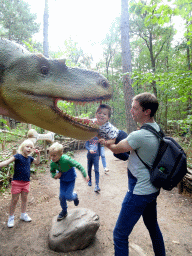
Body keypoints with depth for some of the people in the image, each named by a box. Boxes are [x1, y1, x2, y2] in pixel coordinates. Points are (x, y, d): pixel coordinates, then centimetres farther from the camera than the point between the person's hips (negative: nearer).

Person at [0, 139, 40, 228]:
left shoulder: (30, 158, 4)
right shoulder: (18, 156, -14)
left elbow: (37, 162, 20)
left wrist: (38, 154, 5)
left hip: (26, 182, 5)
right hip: (17, 181, -5)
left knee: (24, 199, 16)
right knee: (14, 200, 6)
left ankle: (23, 215, 34)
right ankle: (11, 217, 25)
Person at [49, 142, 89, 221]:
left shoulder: (66, 160, -36)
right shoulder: (52, 163, -19)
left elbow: (78, 165, -28)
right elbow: (52, 171, 3)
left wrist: (85, 175, -26)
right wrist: (55, 175, -20)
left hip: (71, 179, -4)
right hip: (63, 180, 4)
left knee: (68, 197, -7)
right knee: (62, 196, 6)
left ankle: (75, 196, 30)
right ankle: (64, 211, 33)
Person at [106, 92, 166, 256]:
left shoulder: (139, 135, -28)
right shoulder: (157, 129, 1)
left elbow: (116, 149, -14)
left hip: (139, 192, -9)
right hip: (152, 189, 10)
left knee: (120, 235, 6)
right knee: (152, 226, 30)